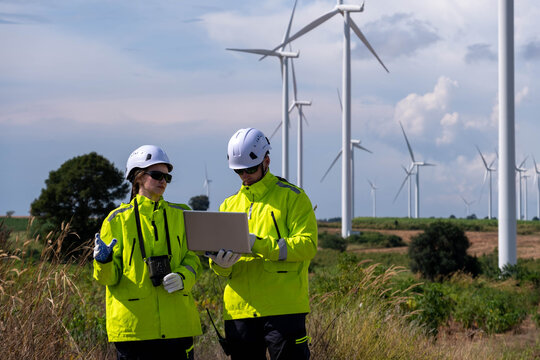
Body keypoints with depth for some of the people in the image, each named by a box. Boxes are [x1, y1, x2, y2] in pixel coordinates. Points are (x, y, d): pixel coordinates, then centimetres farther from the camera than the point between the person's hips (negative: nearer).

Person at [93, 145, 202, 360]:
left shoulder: (180, 216, 13)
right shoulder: (118, 219, 5)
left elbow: (192, 260, 11)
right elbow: (111, 277, 4)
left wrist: (183, 278, -10)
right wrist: (104, 263, -19)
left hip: (177, 322, 2)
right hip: (132, 323, -2)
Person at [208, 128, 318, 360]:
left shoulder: (292, 197, 2)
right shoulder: (229, 205, 17)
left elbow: (307, 245, -10)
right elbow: (219, 264, 15)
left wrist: (259, 244, -20)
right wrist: (220, 264, -11)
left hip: (283, 307, -5)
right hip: (239, 309, 5)